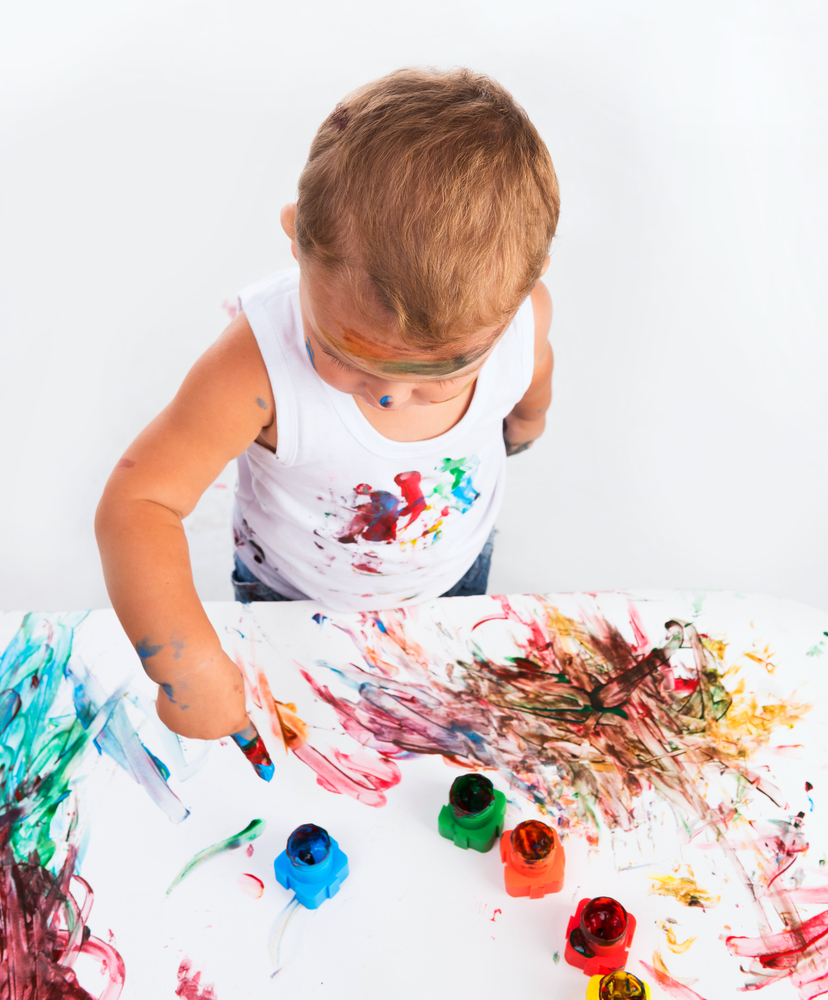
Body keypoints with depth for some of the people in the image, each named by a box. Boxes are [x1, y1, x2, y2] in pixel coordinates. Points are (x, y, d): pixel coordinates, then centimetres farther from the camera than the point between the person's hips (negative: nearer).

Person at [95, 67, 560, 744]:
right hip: (293, 594, -2)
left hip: (453, 571, 2)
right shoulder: (260, 364, -44)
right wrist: (188, 666, -52)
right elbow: (137, 502, -40)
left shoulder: (523, 315, -32)